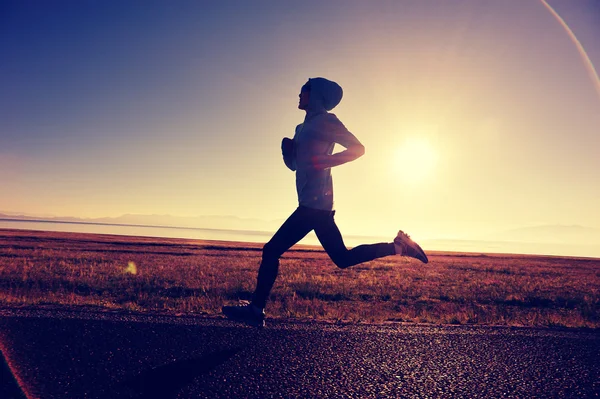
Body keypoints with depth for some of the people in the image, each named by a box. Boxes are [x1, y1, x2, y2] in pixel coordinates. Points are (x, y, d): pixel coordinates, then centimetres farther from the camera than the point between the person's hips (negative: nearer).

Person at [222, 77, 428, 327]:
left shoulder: (325, 121, -2)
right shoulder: (303, 127, 23)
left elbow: (358, 148, -8)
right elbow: (294, 164, 26)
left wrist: (325, 161, -19)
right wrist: (288, 148, 5)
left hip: (314, 202, -10)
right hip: (314, 204, 10)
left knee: (272, 250, -11)